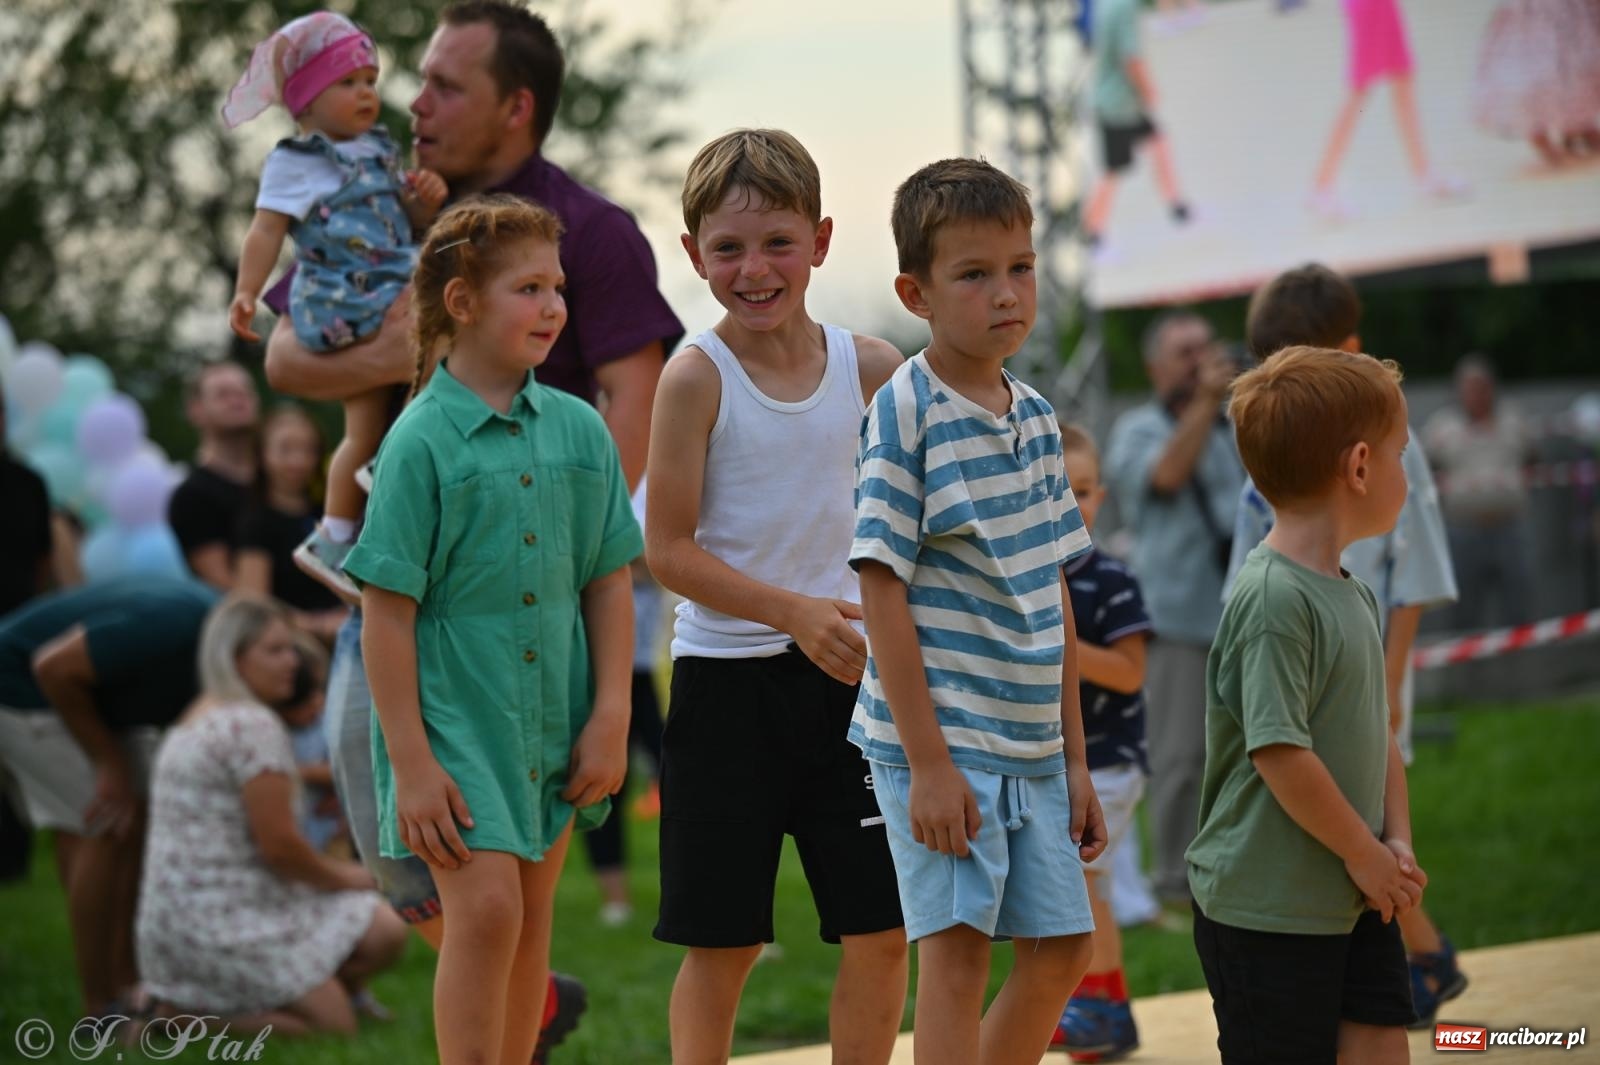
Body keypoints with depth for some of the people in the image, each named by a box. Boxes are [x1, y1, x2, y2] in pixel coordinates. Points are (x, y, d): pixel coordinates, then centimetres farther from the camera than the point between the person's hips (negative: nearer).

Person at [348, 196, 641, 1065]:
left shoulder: (580, 430, 4)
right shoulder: (422, 440, -10)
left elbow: (609, 583, 8)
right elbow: (387, 612, -10)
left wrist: (610, 721, 1)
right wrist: (410, 764, -13)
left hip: (553, 719, 5)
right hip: (454, 710, -5)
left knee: (532, 915, 11)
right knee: (485, 908, -14)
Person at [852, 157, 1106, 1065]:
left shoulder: (1036, 416, 10)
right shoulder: (907, 411, -11)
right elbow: (883, 588, -14)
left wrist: (1076, 758, 14)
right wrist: (928, 760, -17)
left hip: (1031, 746, 7)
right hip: (940, 738, -7)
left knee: (1061, 949, 11)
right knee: (957, 948, -7)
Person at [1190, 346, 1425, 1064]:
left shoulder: (1353, 595, 10)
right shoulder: (1274, 599, -20)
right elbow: (1281, 754, -24)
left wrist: (1397, 844, 1)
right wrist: (1366, 854, -15)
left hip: (1354, 899, 9)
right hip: (1267, 908, -9)